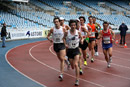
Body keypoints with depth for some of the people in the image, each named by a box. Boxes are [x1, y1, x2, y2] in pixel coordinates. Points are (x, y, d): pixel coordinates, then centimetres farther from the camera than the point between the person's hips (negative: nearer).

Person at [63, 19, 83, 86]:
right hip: (69, 50, 1)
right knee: (72, 67, 10)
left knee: (76, 64, -19)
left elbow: (81, 37, 12)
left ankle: (77, 79, -12)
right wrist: (65, 44, -9)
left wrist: (81, 40, -10)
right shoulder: (67, 33, -9)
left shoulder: (78, 32, -7)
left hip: (76, 50, -1)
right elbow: (64, 38, 8)